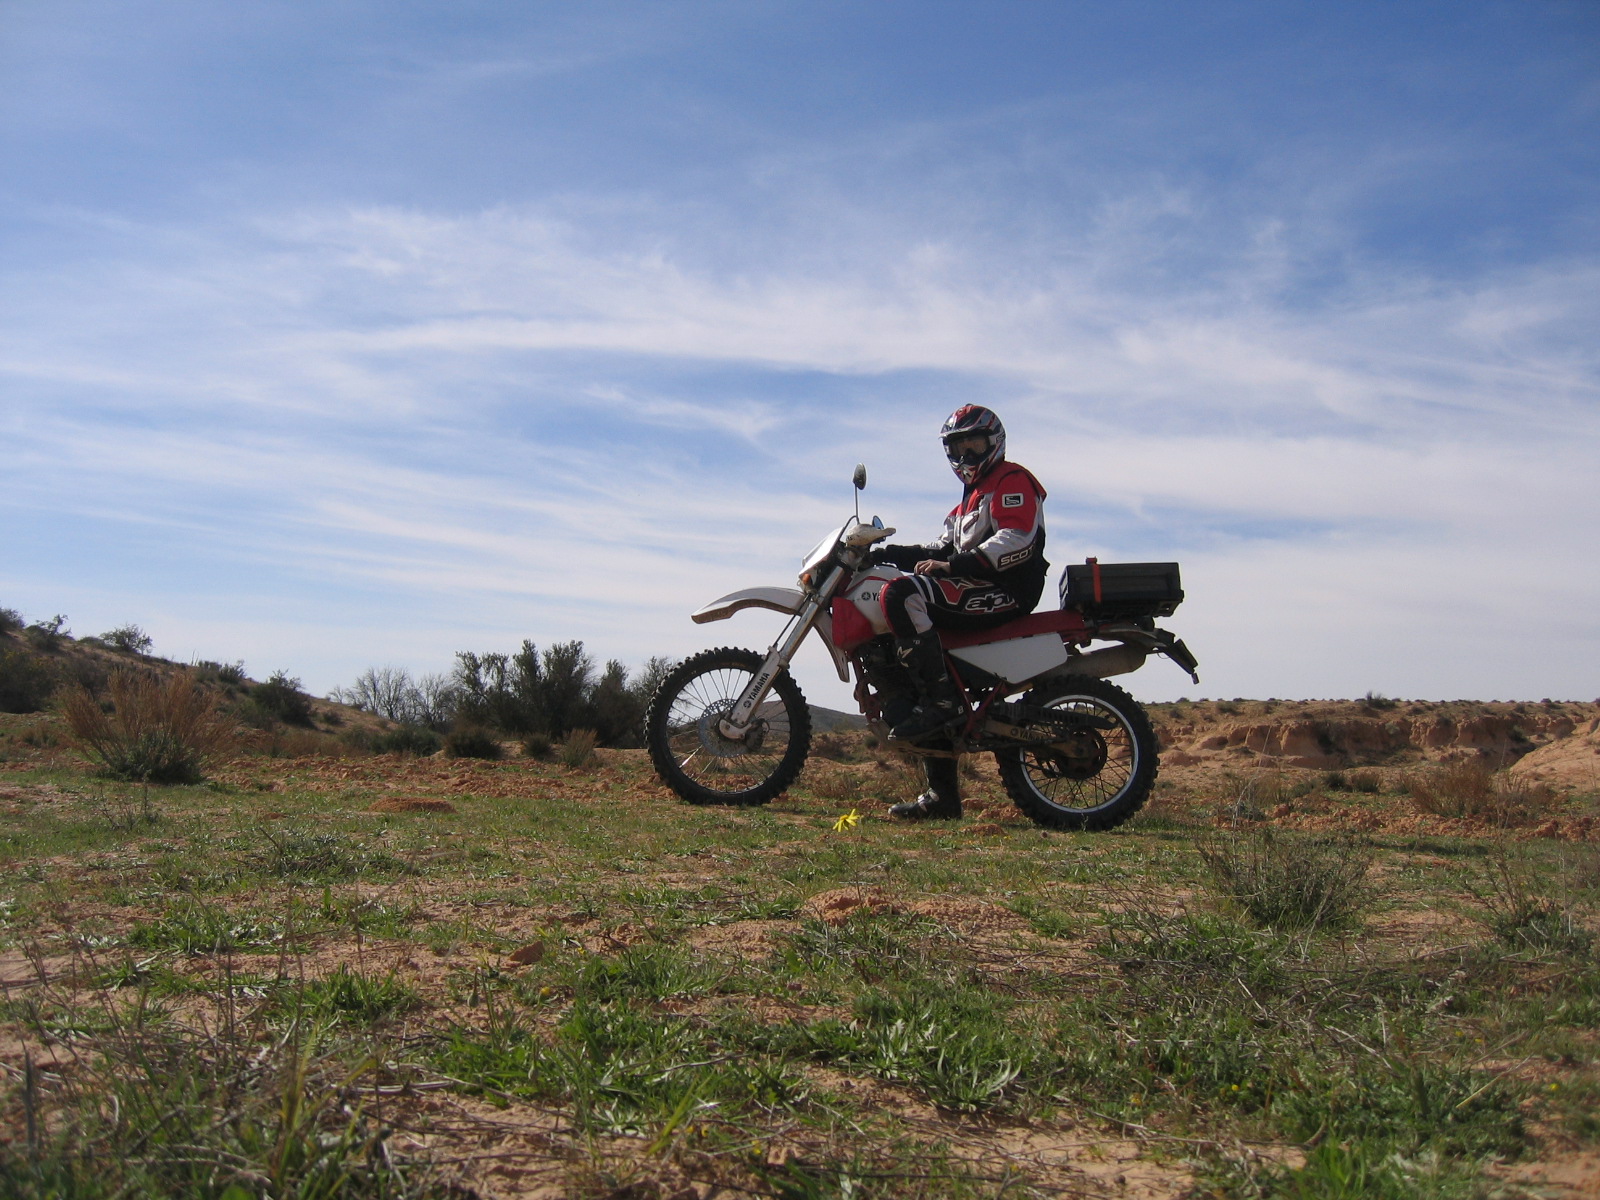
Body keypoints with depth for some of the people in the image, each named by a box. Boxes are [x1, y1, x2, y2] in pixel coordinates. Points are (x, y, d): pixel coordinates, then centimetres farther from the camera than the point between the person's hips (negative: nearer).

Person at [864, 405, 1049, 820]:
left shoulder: (1012, 480, 0)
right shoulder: (972, 495, 31)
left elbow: (1017, 540, -17)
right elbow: (945, 548, 24)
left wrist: (952, 565, -23)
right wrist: (891, 553, 11)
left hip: (1004, 591, -10)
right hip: (974, 591, 10)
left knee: (902, 594, -30)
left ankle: (943, 699, -28)